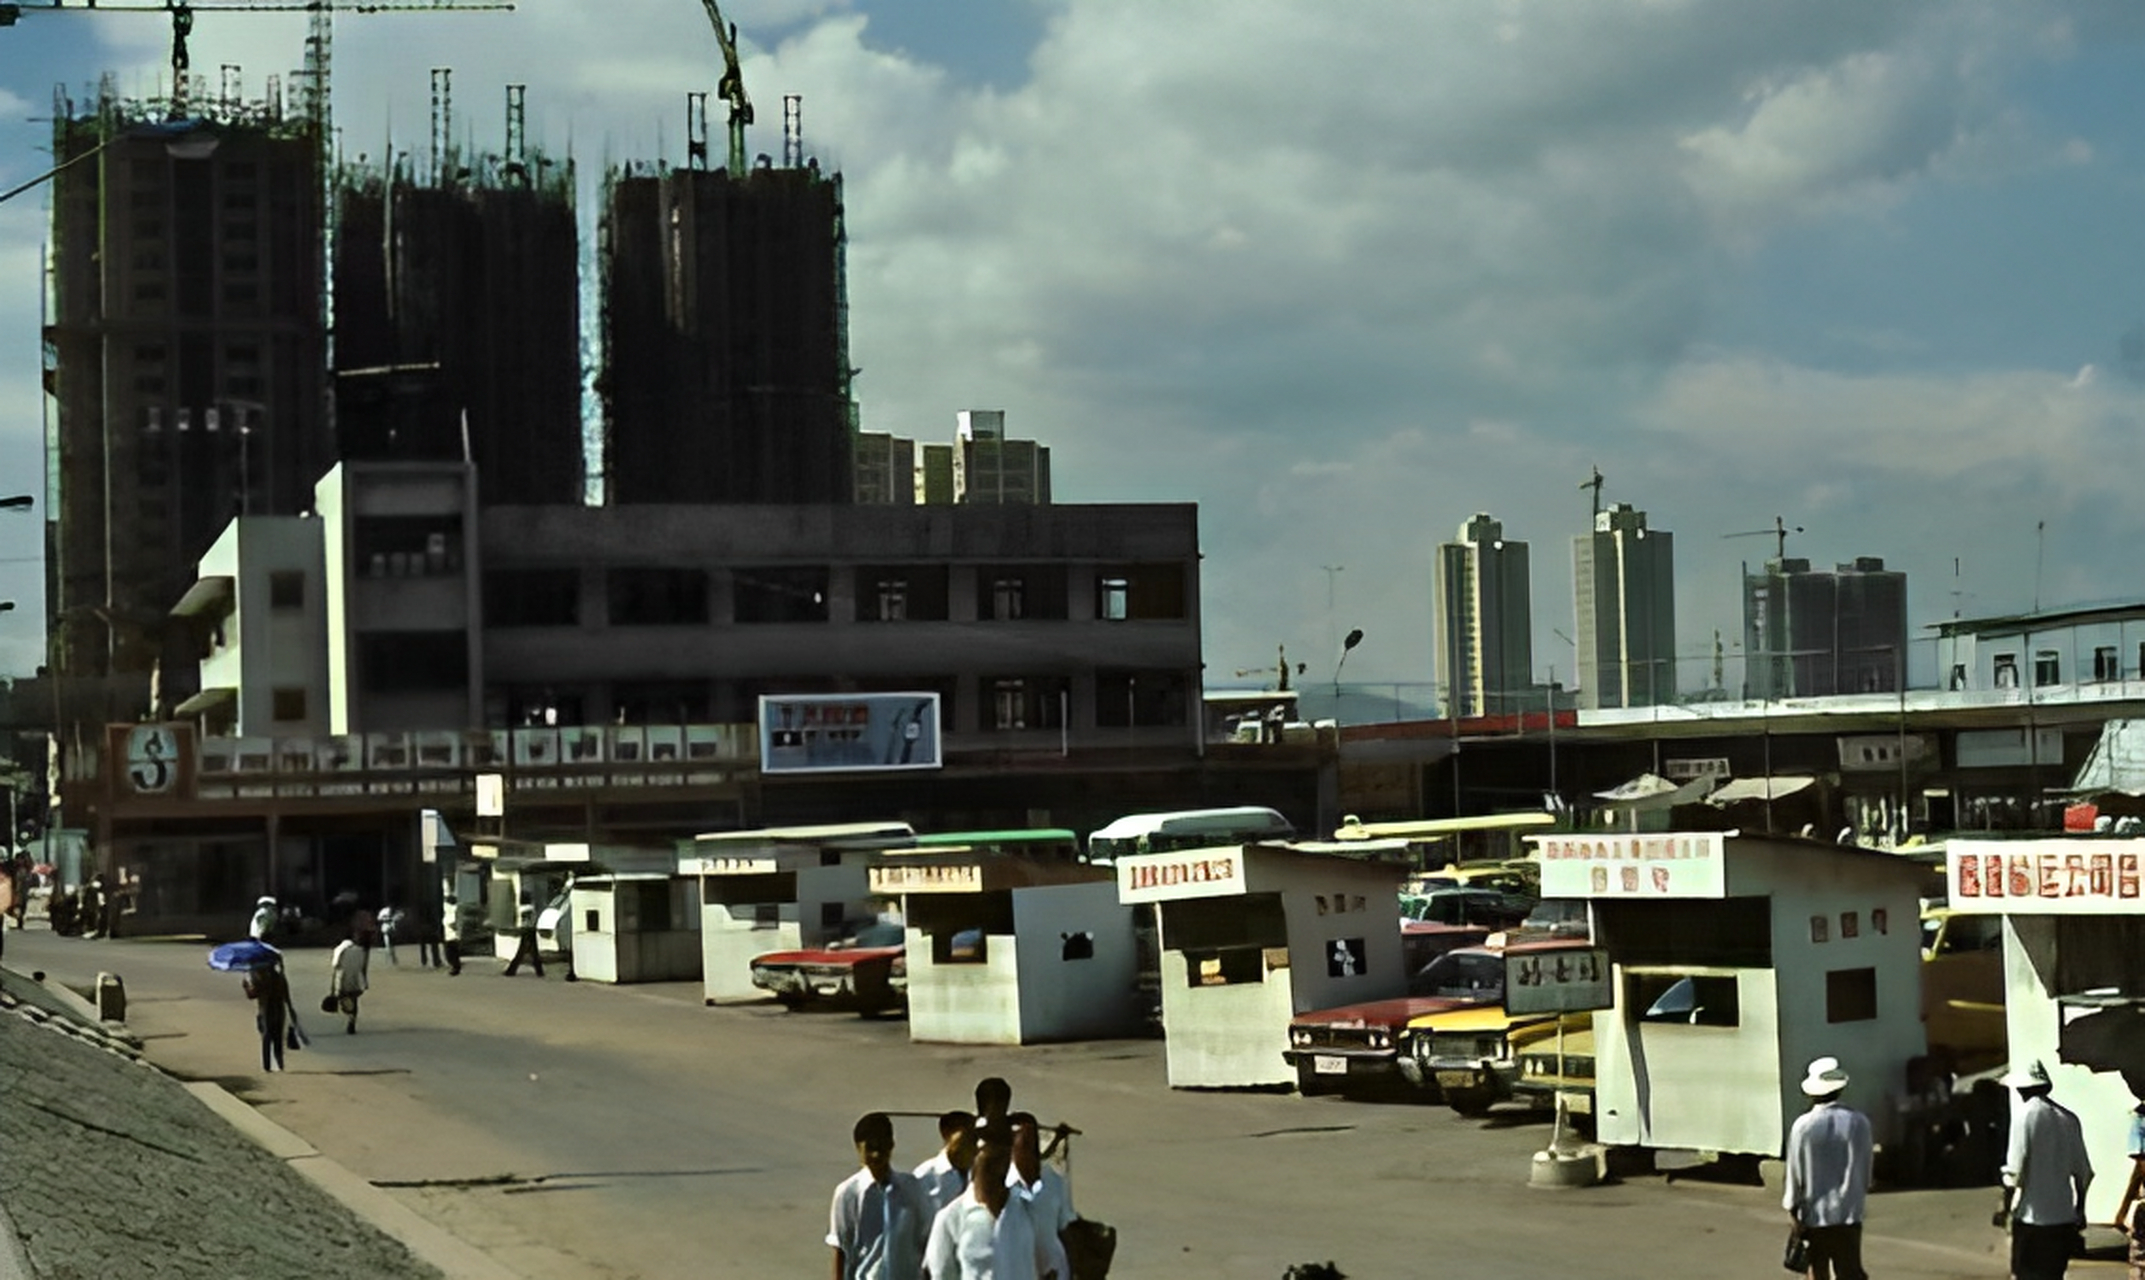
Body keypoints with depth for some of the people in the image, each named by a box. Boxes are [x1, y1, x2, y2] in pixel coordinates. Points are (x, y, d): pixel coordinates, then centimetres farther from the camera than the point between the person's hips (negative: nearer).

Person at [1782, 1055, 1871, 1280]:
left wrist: (1792, 1207, 6)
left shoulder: (1803, 1126, -10)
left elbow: (1795, 1173, -5)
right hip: (1848, 1213, 1)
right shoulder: (1858, 1122, -6)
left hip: (1813, 1214, 0)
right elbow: (1865, 1169, 2)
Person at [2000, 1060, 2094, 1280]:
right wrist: (2080, 1211, 22)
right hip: (2063, 1217, 5)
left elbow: (2015, 1169, -13)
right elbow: (2082, 1172, 11)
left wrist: (2006, 1206, -3)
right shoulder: (2068, 1119, 6)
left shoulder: (2025, 1114, -10)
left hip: (2032, 1215, -5)